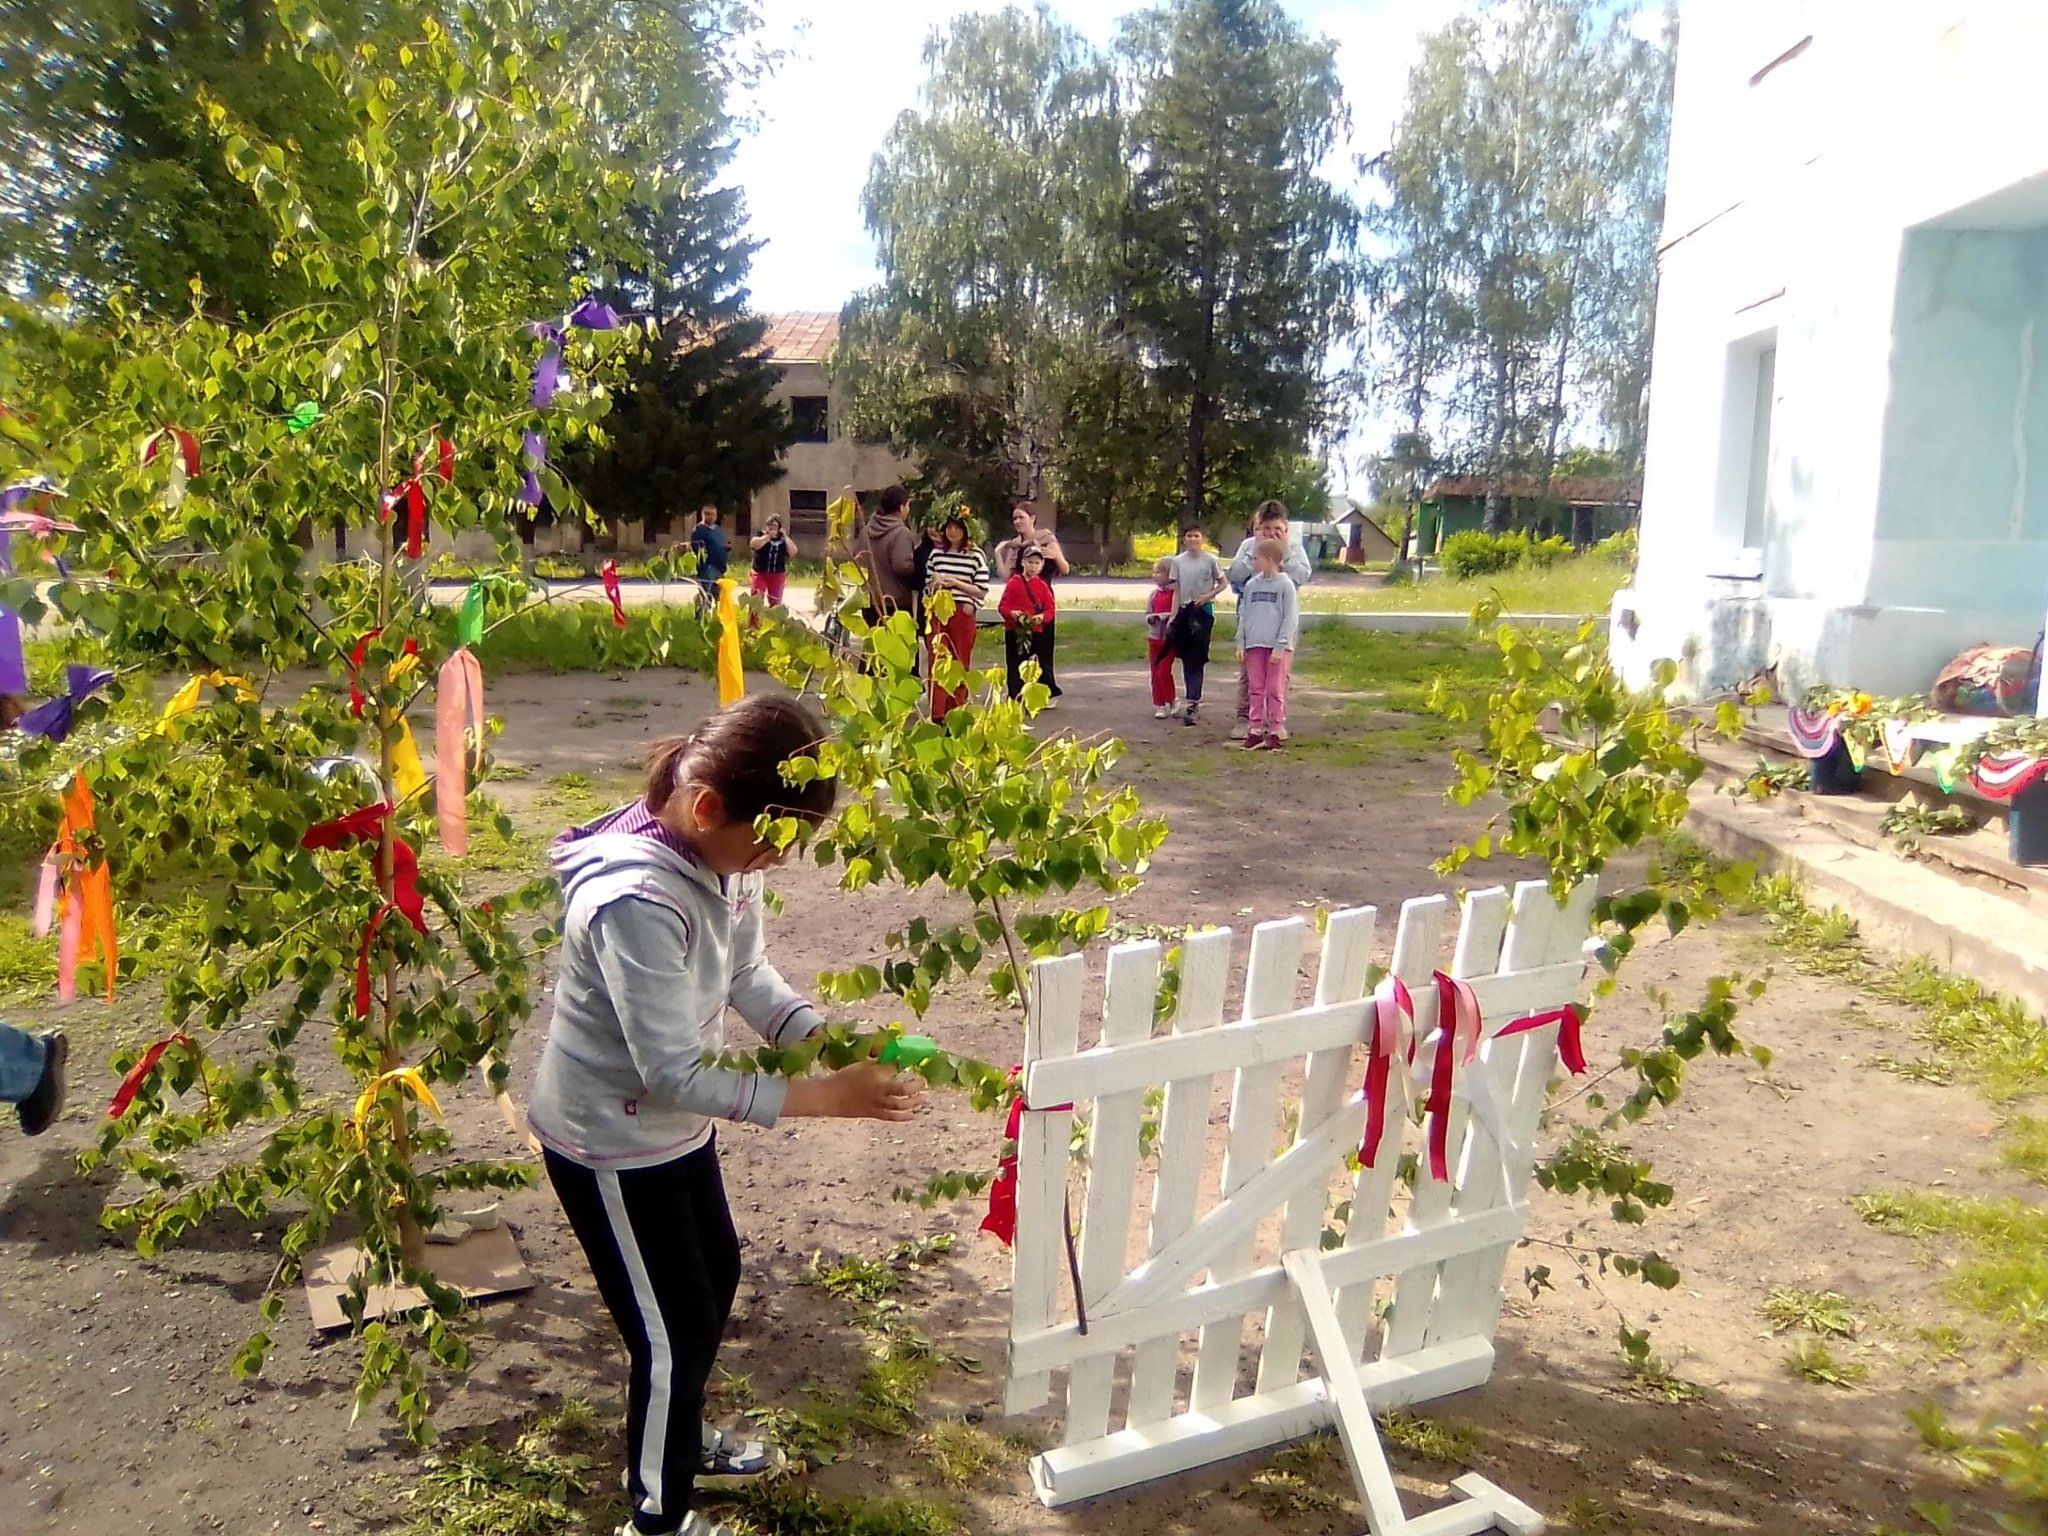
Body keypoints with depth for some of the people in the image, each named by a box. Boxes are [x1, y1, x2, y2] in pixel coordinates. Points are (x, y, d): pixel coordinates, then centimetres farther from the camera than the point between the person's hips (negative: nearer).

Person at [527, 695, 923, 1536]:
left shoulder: (724, 852, -11)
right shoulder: (636, 901, -36)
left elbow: (746, 972, 1)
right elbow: (674, 1073, -32)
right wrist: (828, 1096, -31)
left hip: (673, 1123, 8)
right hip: (611, 1143, -8)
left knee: (716, 1278, 25)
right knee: (674, 1331, 7)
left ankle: (680, 1442, 51)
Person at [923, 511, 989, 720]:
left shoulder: (976, 555, -1)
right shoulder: (937, 553, 10)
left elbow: (981, 591, -6)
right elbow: (927, 583, 19)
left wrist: (954, 582, -11)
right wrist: (934, 584, -4)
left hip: (962, 613, -3)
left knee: (960, 664, 4)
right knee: (937, 662, -2)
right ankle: (937, 715, -1)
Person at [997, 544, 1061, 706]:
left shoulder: (1043, 585, 7)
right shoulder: (1014, 583, 2)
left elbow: (1051, 609, 5)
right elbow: (1002, 606, -1)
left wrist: (1042, 617, -16)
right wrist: (1012, 613, -21)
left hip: (1036, 631, 1)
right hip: (1015, 632, -1)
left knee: (1037, 666, 3)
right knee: (1016, 666, 2)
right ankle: (1016, 697, 9)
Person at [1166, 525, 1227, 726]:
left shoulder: (1210, 560, -3)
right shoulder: (1178, 561, 5)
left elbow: (1223, 583, 5)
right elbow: (1177, 592, 5)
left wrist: (1208, 595, -12)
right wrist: (1173, 617, -2)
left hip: (1203, 611, -4)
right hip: (1184, 611, 4)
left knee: (1196, 659, -9)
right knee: (1186, 659, 7)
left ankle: (1193, 705, -10)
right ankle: (1195, 702, 18)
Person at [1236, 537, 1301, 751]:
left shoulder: (1285, 585, -5)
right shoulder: (1251, 585, 9)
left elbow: (1291, 619, -8)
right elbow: (1243, 616, 12)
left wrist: (1280, 647, -13)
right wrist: (1241, 644, 5)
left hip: (1278, 647, -5)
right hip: (1254, 645, 5)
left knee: (1275, 690, 1)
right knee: (1256, 689, 8)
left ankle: (1275, 732, 7)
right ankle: (1256, 730, 13)